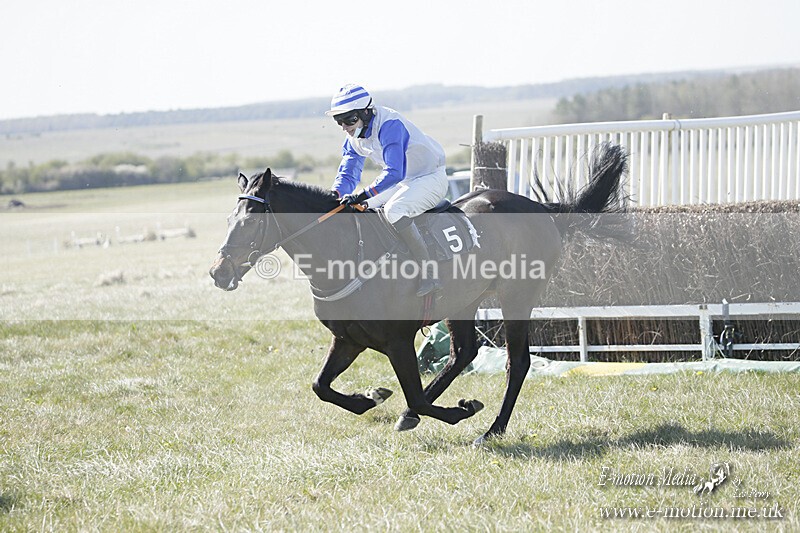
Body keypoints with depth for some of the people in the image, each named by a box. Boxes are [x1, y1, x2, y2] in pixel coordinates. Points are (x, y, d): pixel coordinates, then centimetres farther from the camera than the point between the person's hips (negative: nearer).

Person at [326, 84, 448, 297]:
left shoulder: (390, 125, -28)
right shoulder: (355, 136, 0)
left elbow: (393, 173, -37)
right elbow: (348, 173, 4)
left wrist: (363, 195, -44)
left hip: (431, 178, -10)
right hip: (404, 182, 10)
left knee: (393, 210, -33)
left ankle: (430, 275, -30)